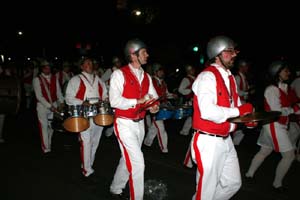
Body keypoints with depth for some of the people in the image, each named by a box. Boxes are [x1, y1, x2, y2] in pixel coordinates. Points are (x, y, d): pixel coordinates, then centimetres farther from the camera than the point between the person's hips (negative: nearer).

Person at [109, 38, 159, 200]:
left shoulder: (146, 77, 10)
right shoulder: (119, 74, -10)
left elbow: (154, 97, 10)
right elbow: (114, 101, -19)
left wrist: (154, 106, -12)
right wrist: (138, 101, -22)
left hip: (139, 124, 7)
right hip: (124, 124, -7)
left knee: (128, 159, 18)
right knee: (137, 162, -11)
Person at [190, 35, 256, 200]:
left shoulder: (230, 78, 12)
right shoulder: (207, 76, -17)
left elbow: (235, 104, 16)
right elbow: (208, 111, -30)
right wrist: (239, 111, -19)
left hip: (225, 140, 9)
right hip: (209, 141, -9)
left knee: (233, 183, 22)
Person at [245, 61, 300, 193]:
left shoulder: (284, 88, 9)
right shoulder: (272, 89, -17)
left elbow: (286, 105, 10)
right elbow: (277, 111, -20)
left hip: (280, 125, 9)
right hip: (274, 126, -9)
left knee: (264, 151, 17)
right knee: (289, 155, -2)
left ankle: (249, 174, 29)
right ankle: (277, 184, 14)